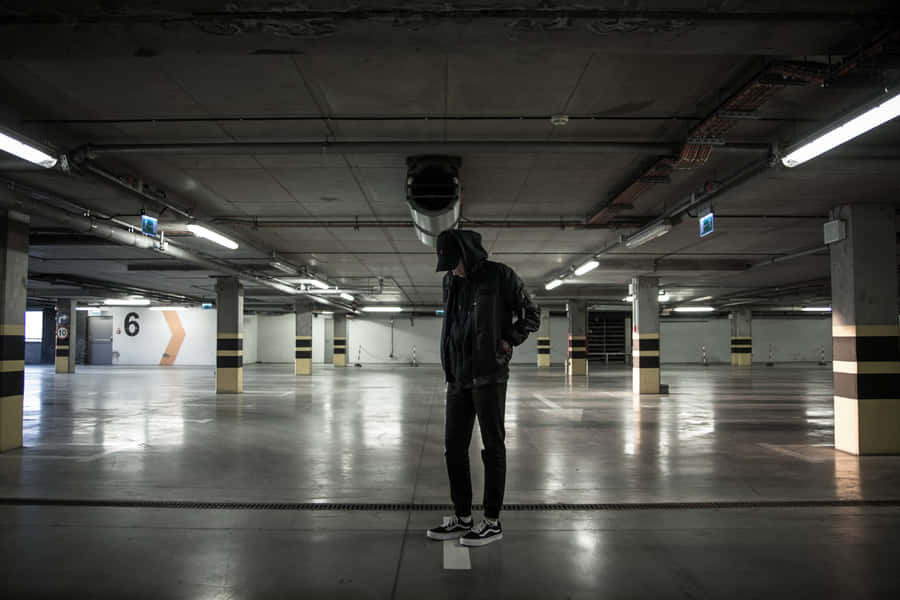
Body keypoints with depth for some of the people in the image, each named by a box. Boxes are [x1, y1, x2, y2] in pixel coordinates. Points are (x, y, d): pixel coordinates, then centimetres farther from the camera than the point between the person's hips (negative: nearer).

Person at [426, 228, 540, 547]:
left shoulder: (500, 276, -6)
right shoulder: (450, 281, 11)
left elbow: (531, 315, 1)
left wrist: (506, 342, -9)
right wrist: (451, 362, 13)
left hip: (489, 376, -6)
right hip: (458, 378, 6)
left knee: (493, 447, 1)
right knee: (454, 447, 8)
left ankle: (492, 521, 10)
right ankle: (462, 518, 19)